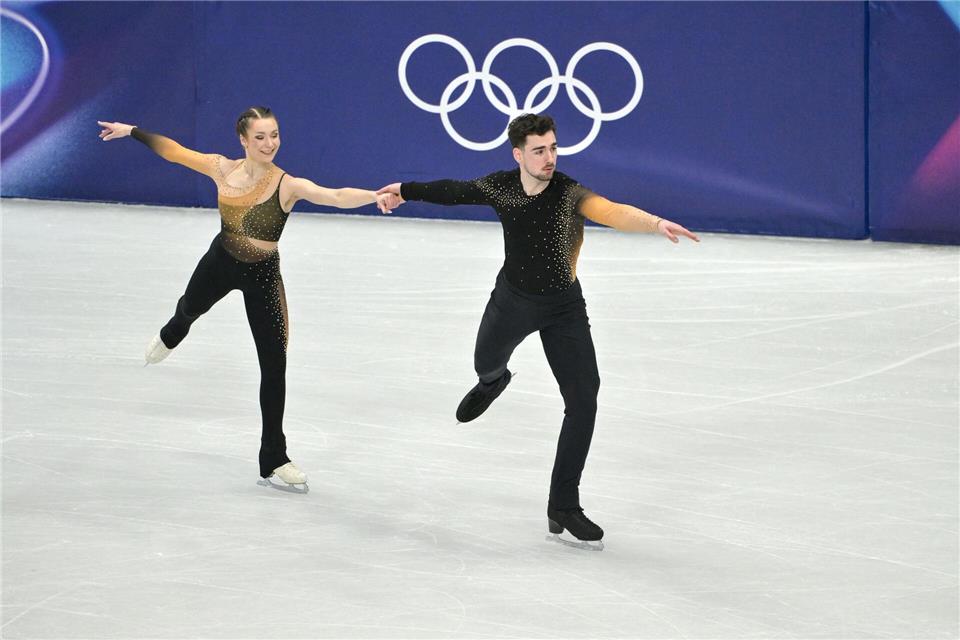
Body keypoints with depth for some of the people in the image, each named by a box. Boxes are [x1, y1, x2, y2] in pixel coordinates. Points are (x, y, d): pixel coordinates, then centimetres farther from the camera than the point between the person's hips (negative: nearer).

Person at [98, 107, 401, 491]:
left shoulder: (288, 185, -27)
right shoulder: (223, 169, -17)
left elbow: (335, 197, -43)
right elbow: (172, 151, -3)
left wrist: (375, 196, -61)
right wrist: (131, 131, 5)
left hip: (262, 276, -3)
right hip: (219, 263, 3)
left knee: (274, 366, -6)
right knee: (189, 309, 34)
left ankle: (273, 460, 6)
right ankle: (170, 337, 76)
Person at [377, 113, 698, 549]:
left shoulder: (569, 194, -28)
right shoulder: (499, 187, -15)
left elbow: (612, 212, -48)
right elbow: (455, 192, 6)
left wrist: (656, 222, -69)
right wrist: (406, 191, 21)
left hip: (564, 308, -3)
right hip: (513, 298, 3)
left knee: (583, 401, -11)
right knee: (487, 364, 22)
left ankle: (563, 508, -2)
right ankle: (493, 382, 66)